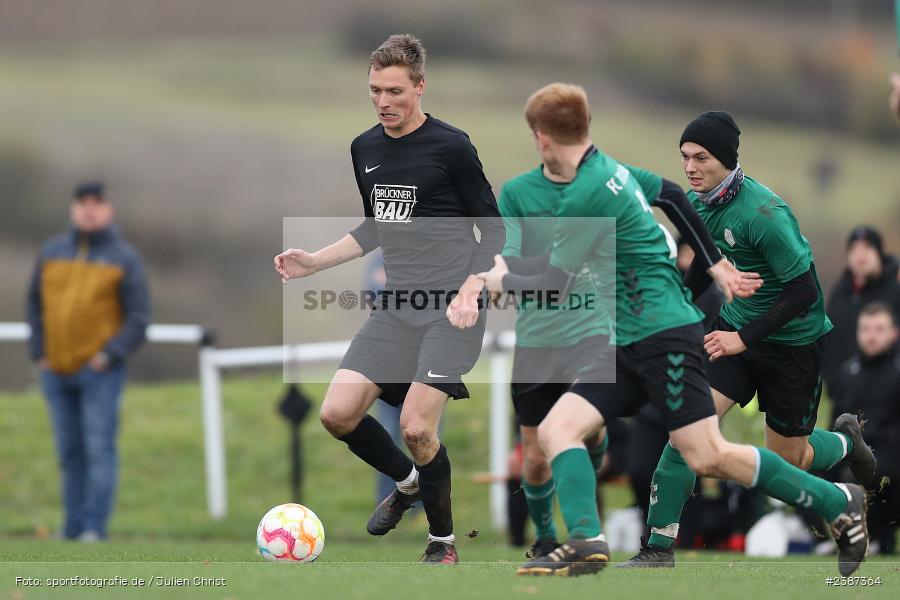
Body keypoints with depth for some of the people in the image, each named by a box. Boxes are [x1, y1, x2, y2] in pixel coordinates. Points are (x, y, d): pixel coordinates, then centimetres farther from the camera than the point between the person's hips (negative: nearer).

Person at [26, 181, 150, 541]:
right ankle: (73, 526, 11)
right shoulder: (52, 252, 11)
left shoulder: (124, 258, 1)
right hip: (56, 372, 4)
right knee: (70, 453, 6)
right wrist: (39, 352, 5)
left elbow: (139, 316, -1)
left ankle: (95, 527, -11)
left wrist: (110, 354, -11)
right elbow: (36, 305, 17)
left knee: (99, 448, -9)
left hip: (100, 370, -4)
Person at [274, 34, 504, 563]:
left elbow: (494, 230, -5)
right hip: (397, 305, 7)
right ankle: (408, 482, 25)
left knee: (417, 427, -15)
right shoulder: (366, 149, 10)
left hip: (451, 307, -7)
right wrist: (314, 262, 13)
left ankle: (444, 540, 8)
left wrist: (470, 290, -18)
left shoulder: (451, 146, -9)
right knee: (338, 414, -4)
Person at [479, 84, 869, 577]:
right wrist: (714, 265, 32)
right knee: (556, 428, -6)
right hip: (629, 345, 10)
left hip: (663, 333, -10)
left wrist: (501, 280, 7)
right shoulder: (612, 169, 12)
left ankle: (837, 504, 1)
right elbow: (675, 195, 25)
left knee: (708, 457, -12)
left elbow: (555, 289, -12)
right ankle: (585, 538, -22)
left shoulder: (585, 195, -16)